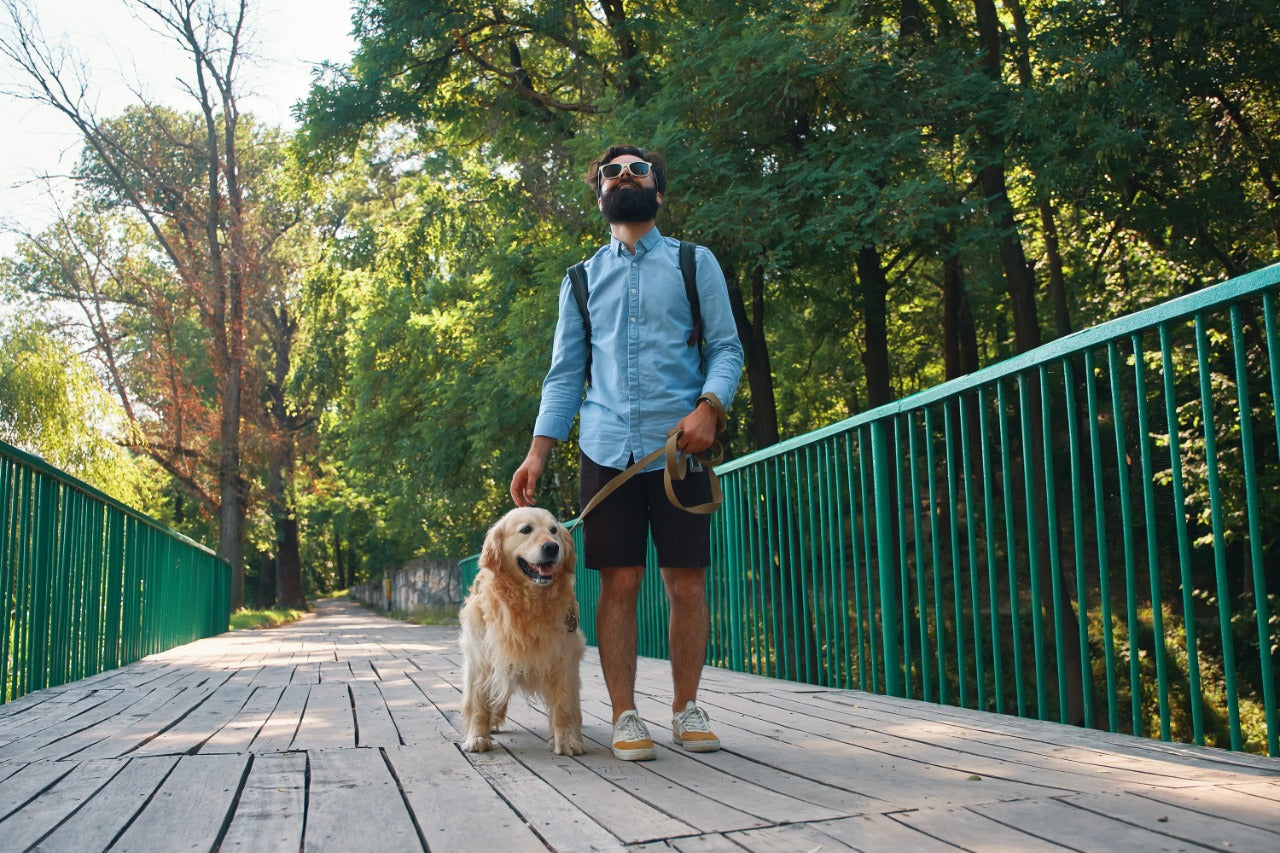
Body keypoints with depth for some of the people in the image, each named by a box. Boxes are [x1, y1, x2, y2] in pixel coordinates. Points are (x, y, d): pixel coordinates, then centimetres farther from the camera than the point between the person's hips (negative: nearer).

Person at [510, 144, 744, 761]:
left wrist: (708, 406, -14)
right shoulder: (581, 279, 17)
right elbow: (565, 373, 13)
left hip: (679, 447, -1)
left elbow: (726, 347, 6)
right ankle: (624, 715, 8)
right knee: (618, 583, -1)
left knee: (687, 583, 1)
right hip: (607, 448, 1)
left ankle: (686, 708, 14)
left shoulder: (695, 263, 12)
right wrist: (538, 451, 3)